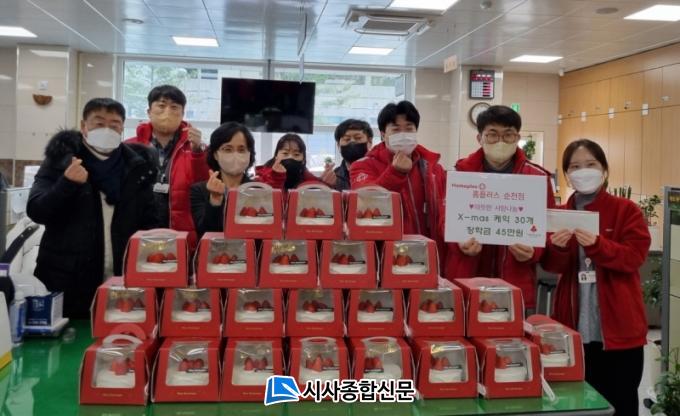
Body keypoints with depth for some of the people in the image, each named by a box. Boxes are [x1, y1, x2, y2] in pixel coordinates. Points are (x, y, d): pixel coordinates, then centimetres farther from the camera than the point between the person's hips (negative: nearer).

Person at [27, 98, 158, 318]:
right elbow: (36, 211, -5)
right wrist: (67, 183, -21)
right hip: (66, 281, -1)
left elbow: (149, 223, 7)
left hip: (121, 282, 1)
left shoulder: (137, 166, 6)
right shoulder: (61, 159, 1)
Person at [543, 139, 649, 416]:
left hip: (618, 328, -2)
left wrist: (596, 245, -27)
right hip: (574, 327, 3)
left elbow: (634, 256, -10)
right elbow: (552, 266, 3)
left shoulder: (627, 210, 0)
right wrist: (557, 248, -19)